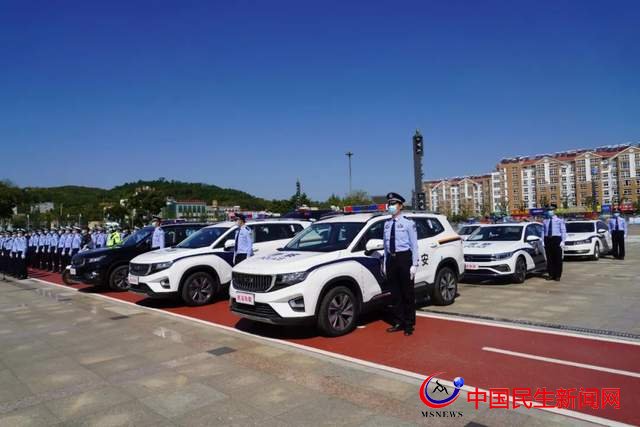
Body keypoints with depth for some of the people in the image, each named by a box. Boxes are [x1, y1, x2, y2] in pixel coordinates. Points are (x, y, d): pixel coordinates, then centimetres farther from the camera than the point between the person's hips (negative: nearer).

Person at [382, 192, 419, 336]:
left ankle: (409, 324, 16)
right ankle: (398, 322, 25)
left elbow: (414, 245, -8)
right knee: (395, 293, 12)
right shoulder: (387, 224, 9)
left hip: (404, 258, -5)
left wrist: (414, 264, -13)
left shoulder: (408, 223, -6)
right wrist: (385, 263, 12)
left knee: (407, 292, 4)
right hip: (391, 259, 5)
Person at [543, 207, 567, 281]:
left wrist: (563, 241, -11)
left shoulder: (559, 220, 3)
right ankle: (551, 275, 13)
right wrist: (543, 241, 6)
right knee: (549, 258, 5)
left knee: (557, 258, 0)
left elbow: (563, 231, -1)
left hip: (556, 239, -4)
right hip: (547, 239, 4)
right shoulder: (545, 221, 14)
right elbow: (543, 231, 14)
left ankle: (557, 276, 8)